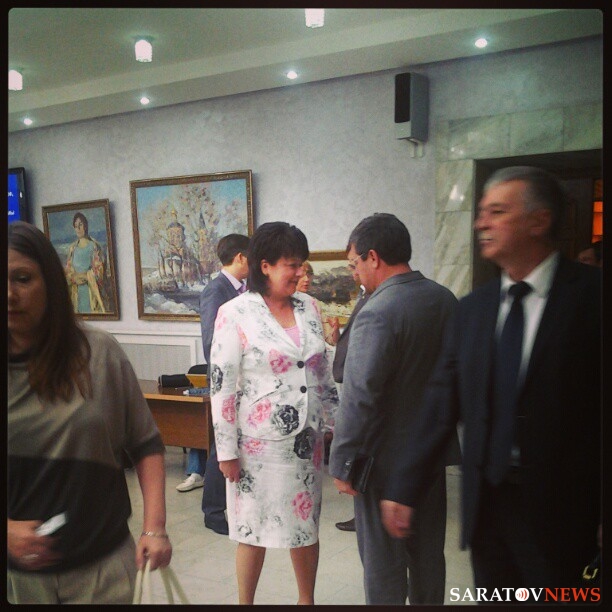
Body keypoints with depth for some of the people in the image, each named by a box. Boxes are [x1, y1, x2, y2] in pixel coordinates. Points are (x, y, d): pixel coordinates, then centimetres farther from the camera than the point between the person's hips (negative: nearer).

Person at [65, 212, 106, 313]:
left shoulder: (94, 246, -2)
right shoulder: (73, 248, 11)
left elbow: (98, 270, -5)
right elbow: (68, 271, 10)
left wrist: (85, 276, -15)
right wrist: (74, 278, -9)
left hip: (91, 289, -3)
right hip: (77, 291, 4)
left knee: (93, 311, -9)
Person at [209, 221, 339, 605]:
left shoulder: (309, 307, 4)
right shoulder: (235, 314, -12)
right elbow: (222, 386, -11)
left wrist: (337, 422, 13)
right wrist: (226, 451, -11)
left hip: (307, 440, 5)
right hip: (259, 443, -5)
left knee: (306, 526, 16)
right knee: (255, 530, 9)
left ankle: (307, 600, 36)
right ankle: (245, 602, 30)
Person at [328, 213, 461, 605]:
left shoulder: (377, 313, -23)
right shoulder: (446, 300, 1)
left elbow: (359, 399, -23)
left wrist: (342, 464, -14)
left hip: (387, 458, -7)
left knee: (384, 561, 7)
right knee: (429, 552, 20)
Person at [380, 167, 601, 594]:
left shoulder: (590, 295, -9)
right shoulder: (473, 308, 5)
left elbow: (594, 405, -11)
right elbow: (443, 403, 5)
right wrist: (404, 488, 3)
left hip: (560, 510, -4)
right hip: (485, 506, 5)